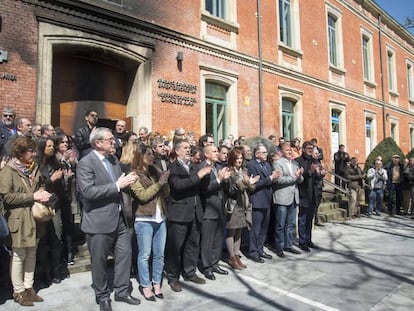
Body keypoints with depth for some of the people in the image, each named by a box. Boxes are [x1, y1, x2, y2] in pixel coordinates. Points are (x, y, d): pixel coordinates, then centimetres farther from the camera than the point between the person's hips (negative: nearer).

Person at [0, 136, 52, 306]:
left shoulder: (33, 168, 10)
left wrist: (42, 193, 0)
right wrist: (32, 197, -20)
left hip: (34, 217, 7)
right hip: (19, 220, -6)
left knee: (31, 254, 13)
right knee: (18, 256, 6)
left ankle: (28, 287, 25)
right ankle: (18, 291, 20)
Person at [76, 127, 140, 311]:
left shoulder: (113, 159, 10)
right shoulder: (85, 163, -14)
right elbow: (88, 191, -26)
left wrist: (127, 181, -4)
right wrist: (117, 185, -26)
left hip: (119, 218, 7)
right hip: (99, 221, -7)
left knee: (125, 254, 13)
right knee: (99, 261, 10)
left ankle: (122, 291, 31)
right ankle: (102, 296, 31)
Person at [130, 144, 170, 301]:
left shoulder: (155, 172, 10)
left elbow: (166, 194, 9)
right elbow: (142, 196, -17)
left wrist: (165, 180, -8)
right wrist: (160, 182, -16)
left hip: (160, 218, 6)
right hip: (144, 220, -6)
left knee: (159, 254, 11)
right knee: (144, 255, 4)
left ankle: (157, 284, 24)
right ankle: (146, 286, 18)